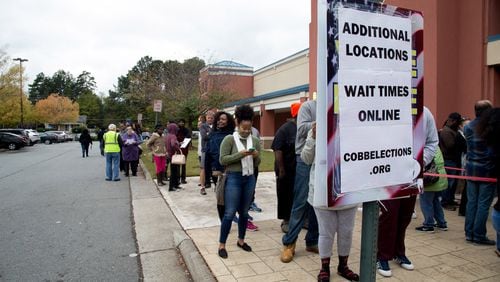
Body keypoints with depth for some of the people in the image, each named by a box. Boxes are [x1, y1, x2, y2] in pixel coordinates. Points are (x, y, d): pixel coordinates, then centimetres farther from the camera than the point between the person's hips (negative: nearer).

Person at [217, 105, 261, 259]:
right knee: (230, 213, -3)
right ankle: (221, 245, 9)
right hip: (233, 178, -4)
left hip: (250, 179, 5)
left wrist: (256, 156, -13)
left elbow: (257, 163, 9)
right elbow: (222, 160, -11)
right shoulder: (229, 139, -6)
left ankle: (241, 240, 30)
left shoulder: (255, 140, 6)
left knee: (244, 212, 14)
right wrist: (240, 154, -20)